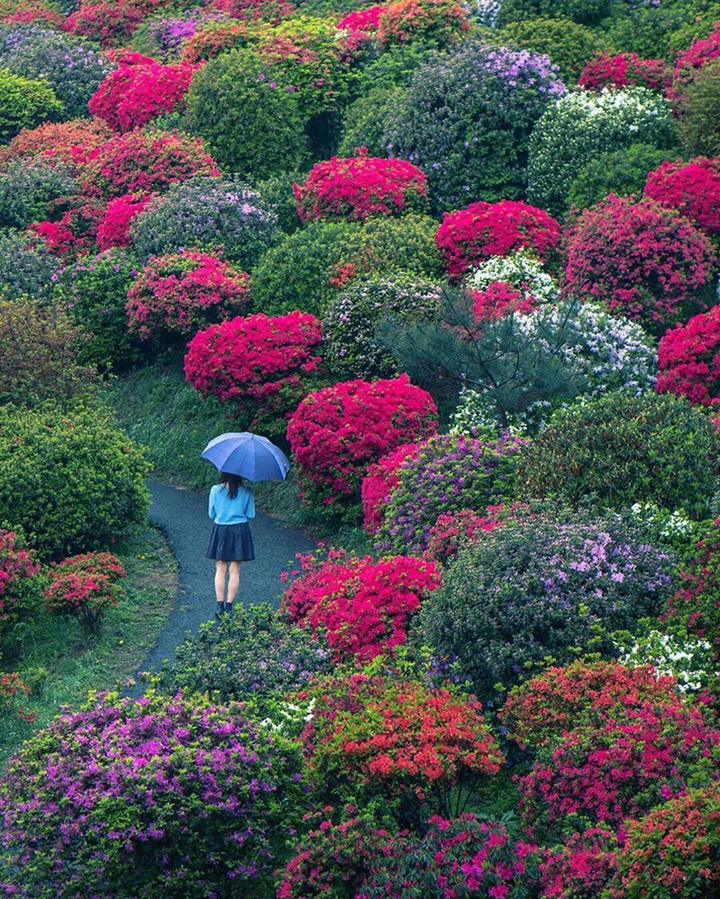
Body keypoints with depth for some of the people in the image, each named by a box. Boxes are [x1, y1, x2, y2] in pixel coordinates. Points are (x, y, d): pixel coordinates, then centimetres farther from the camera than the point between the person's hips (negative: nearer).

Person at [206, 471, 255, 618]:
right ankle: (229, 606, 4)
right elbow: (251, 514, -1)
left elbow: (211, 514, 1)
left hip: (220, 530, 0)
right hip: (240, 530, 0)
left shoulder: (216, 490, -6)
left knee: (220, 570, 8)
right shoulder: (246, 491, -7)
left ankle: (220, 605, 1)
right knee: (234, 571, 6)